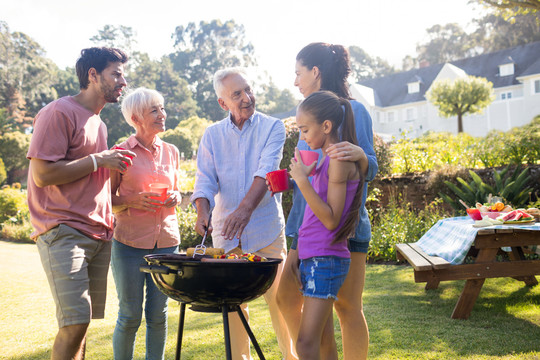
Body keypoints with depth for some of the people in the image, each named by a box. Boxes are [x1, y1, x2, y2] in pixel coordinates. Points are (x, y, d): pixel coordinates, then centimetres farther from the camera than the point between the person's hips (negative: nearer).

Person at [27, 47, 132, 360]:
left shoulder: (98, 123, 20)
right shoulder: (60, 112, -6)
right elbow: (43, 174, -15)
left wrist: (113, 165, 10)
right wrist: (99, 160, -11)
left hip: (98, 234, 8)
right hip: (63, 232, -8)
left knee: (82, 321, 8)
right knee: (76, 322, -14)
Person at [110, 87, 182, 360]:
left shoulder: (171, 152, 11)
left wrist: (175, 199, 0)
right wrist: (132, 200, -17)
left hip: (166, 242, 4)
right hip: (130, 243, -4)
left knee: (158, 315, 8)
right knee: (130, 315, 1)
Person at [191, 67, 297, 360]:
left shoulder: (272, 127, -1)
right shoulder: (212, 135, 7)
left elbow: (266, 171, -16)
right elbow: (205, 180, 0)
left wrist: (245, 208, -31)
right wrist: (202, 212, -21)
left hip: (266, 228, -2)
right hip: (225, 230, 3)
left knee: (279, 298, 1)